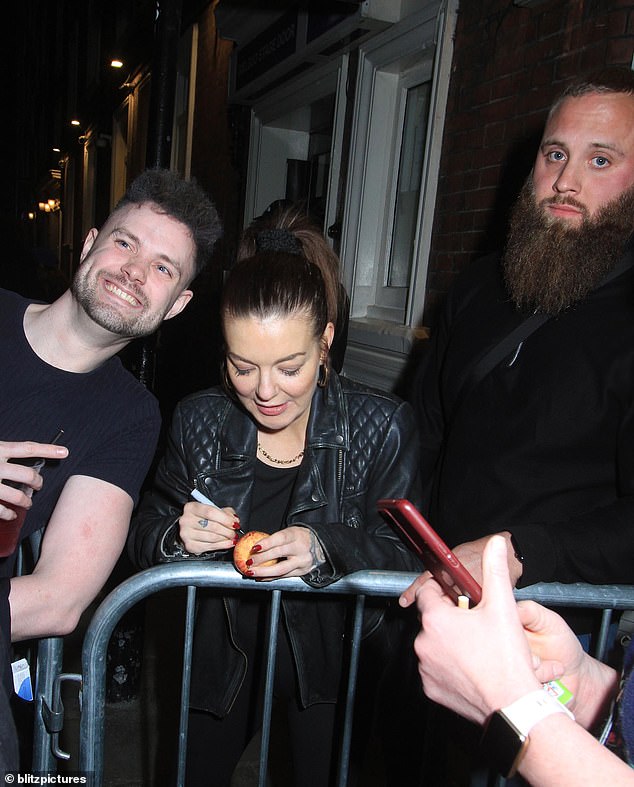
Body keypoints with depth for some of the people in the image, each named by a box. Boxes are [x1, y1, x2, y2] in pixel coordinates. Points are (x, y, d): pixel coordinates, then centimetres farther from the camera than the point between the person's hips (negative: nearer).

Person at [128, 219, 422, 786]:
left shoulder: (383, 427, -20)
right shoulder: (199, 420, -13)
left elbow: (406, 557, -18)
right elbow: (144, 537, -5)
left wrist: (325, 549, -37)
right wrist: (177, 536, -28)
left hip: (335, 659, -2)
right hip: (222, 654, 3)